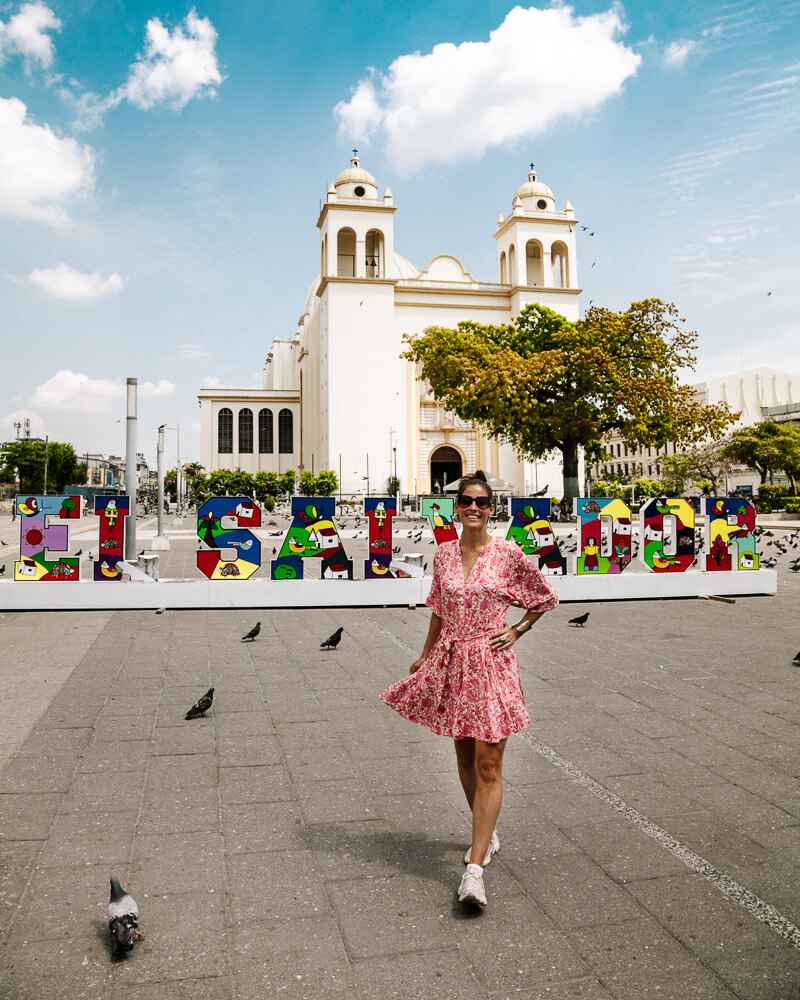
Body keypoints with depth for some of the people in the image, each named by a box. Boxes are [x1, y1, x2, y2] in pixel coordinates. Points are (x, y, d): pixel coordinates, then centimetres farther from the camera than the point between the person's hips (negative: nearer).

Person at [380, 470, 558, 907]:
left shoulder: (508, 554, -6)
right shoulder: (443, 554, 3)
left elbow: (546, 598, 7)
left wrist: (515, 630, -2)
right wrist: (425, 656, 16)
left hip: (491, 662, -4)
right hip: (451, 662, 4)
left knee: (488, 765, -6)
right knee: (465, 757, 16)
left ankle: (475, 867, -3)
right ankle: (487, 834, 38)